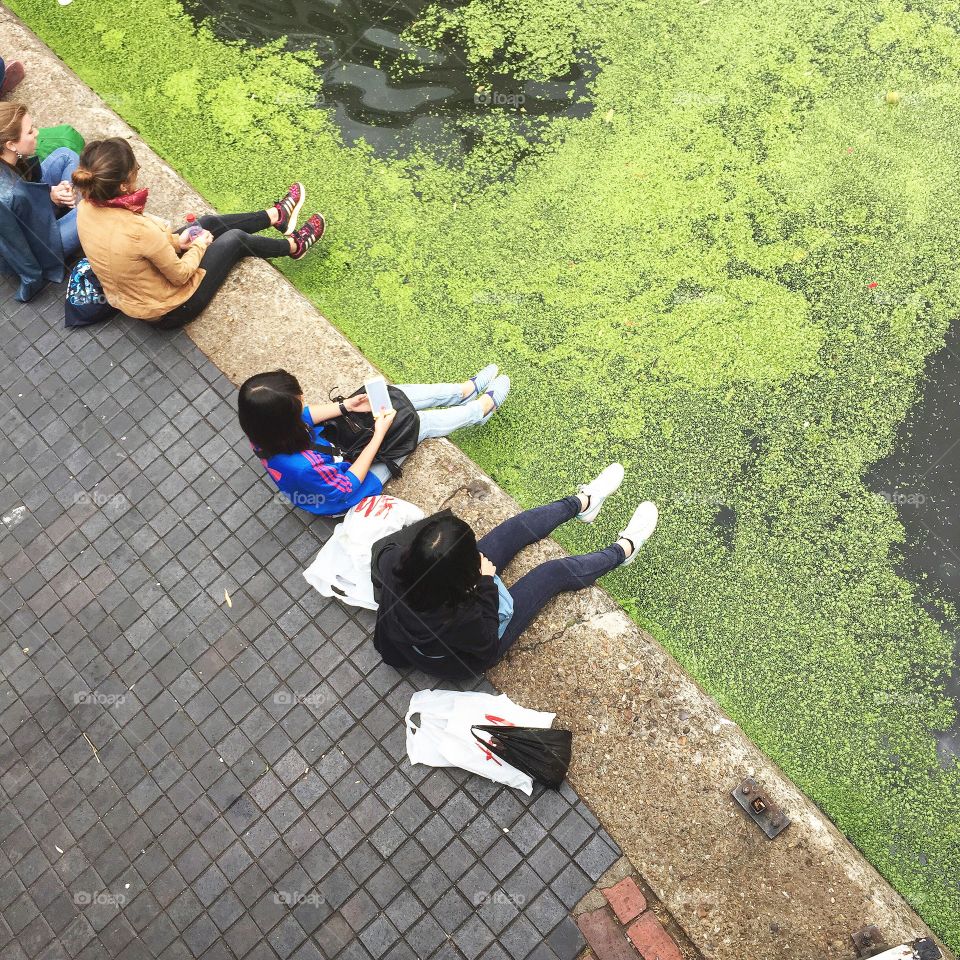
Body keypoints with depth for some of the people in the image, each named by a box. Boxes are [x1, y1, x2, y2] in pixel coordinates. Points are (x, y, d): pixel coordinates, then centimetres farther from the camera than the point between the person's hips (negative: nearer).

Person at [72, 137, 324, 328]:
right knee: (235, 238, 10)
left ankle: (276, 215, 41)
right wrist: (198, 246, -6)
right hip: (168, 310, -7)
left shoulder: (86, 209, -16)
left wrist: (174, 241, 1)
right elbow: (180, 275, -25)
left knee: (210, 222, 17)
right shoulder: (140, 231, -40)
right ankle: (294, 246, 38)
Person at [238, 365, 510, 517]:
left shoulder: (267, 430, -24)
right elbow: (346, 485, -28)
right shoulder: (301, 466, -46)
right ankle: (483, 407, 25)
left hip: (327, 445, 7)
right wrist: (379, 434, -25)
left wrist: (345, 406, -13)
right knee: (420, 421, -2)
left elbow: (303, 417, -1)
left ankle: (465, 390, 26)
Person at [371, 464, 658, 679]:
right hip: (465, 655, -4)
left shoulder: (391, 563, -35)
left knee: (517, 528, 8)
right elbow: (487, 643, -23)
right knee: (557, 572, 5)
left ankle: (582, 501, 35)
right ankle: (623, 550, 35)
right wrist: (486, 581, -22)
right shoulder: (459, 620, -47)